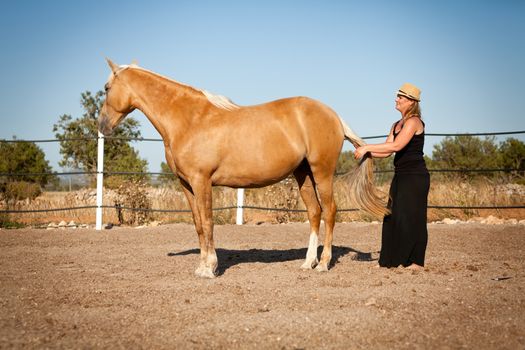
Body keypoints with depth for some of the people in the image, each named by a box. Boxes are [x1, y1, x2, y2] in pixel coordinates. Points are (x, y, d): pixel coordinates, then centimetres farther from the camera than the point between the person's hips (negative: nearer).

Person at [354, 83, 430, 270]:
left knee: (410, 217, -5)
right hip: (401, 176, 9)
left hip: (415, 176, -9)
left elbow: (396, 145, -24)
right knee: (393, 217, 10)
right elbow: (387, 151, 11)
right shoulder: (397, 125, 15)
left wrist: (367, 147, -23)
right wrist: (366, 152, -5)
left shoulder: (414, 121, -12)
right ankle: (395, 259, 19)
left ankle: (415, 261, 3)